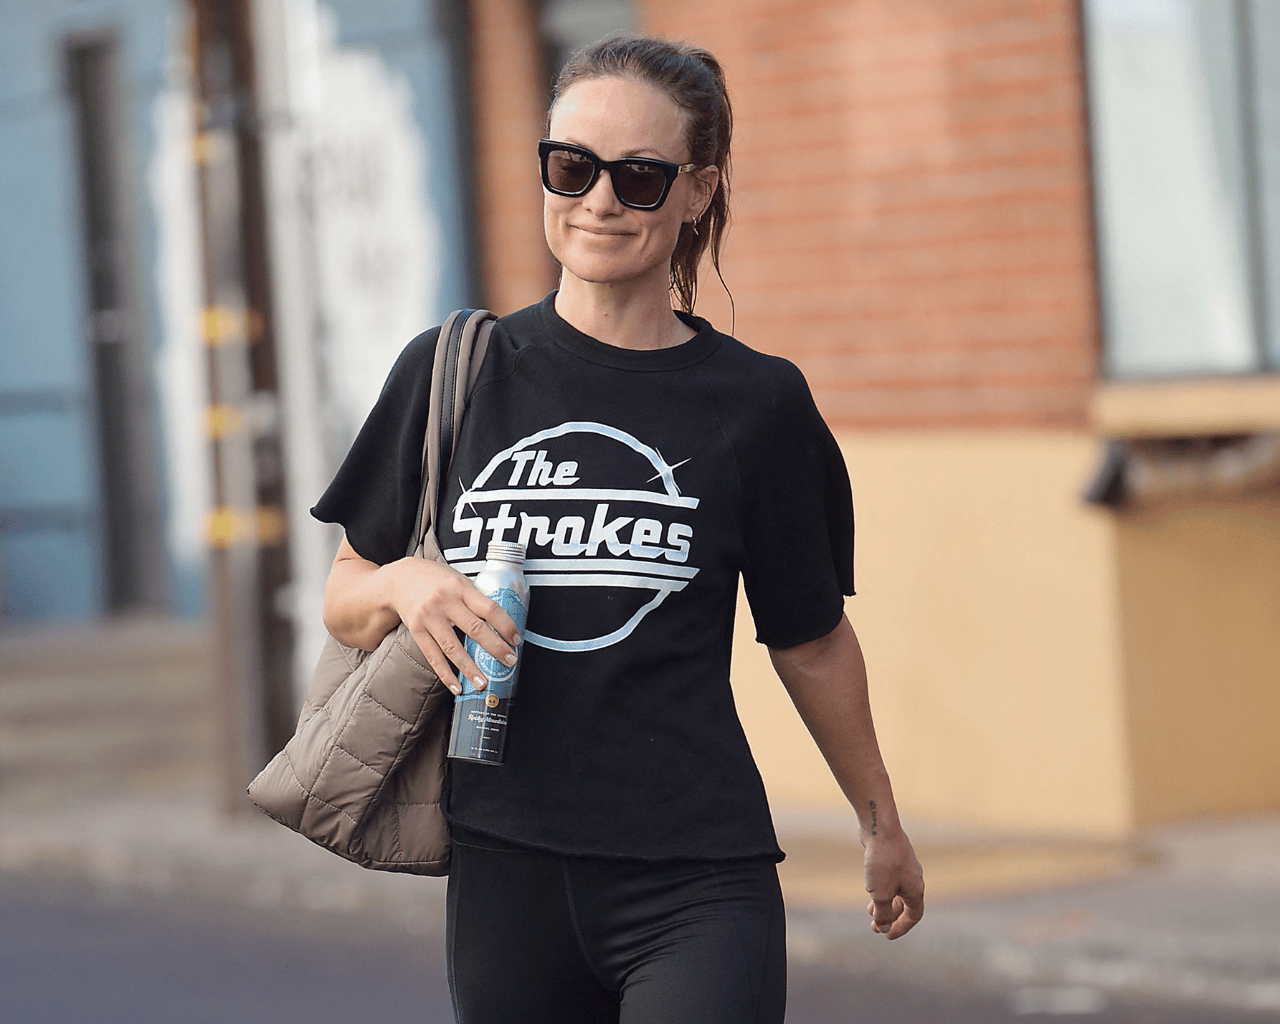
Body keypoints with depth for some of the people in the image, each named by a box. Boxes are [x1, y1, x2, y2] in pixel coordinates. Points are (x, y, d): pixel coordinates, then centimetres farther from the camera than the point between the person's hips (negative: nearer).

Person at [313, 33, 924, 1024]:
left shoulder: (756, 404, 3)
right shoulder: (452, 373, 6)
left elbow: (811, 641, 15)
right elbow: (344, 600, 13)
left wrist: (880, 820, 24)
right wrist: (405, 585, -9)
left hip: (698, 889, -2)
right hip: (505, 874, 2)